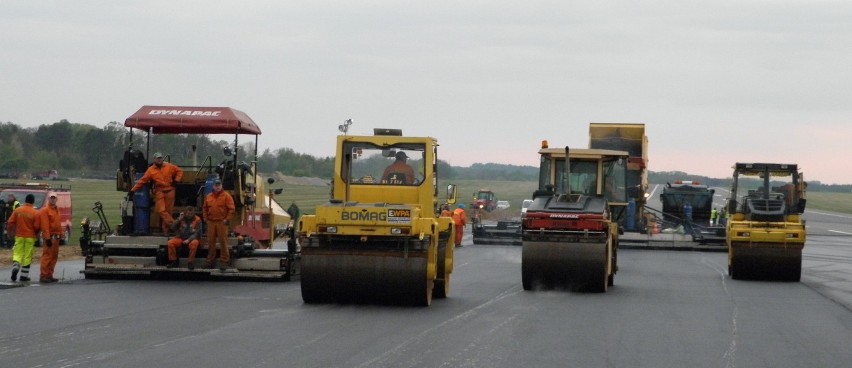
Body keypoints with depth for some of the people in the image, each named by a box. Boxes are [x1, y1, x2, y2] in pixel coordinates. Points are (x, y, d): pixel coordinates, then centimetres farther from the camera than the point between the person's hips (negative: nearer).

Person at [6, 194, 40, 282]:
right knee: (27, 256, 5)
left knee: (17, 253, 9)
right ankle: (24, 275, 7)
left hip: (19, 236, 2)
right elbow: (37, 226, -9)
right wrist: (36, 234, 12)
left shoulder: (17, 210, -2)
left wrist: (9, 232, 15)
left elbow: (10, 222, -2)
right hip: (30, 237, -2)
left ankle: (15, 267, -19)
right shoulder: (35, 213, -9)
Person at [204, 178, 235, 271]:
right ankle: (210, 261, 14)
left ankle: (224, 261, -2)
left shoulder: (226, 196, 0)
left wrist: (226, 219, -10)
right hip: (211, 222, 4)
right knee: (211, 242, 6)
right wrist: (205, 219, 9)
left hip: (221, 223, -4)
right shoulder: (208, 197, 14)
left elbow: (231, 209, -5)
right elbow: (205, 209, 21)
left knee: (223, 242, -6)